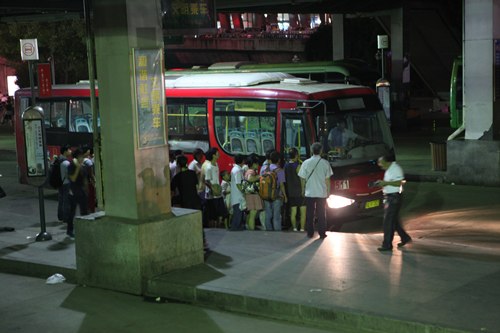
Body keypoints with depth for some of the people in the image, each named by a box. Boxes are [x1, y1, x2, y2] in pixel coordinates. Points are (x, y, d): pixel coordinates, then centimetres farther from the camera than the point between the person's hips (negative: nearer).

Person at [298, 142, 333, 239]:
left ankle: (310, 233, 13)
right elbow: (327, 179, -2)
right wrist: (328, 191, 8)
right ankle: (322, 233, 9)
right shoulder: (325, 163, -7)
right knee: (321, 214, 8)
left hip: (309, 193, 0)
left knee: (310, 214, 10)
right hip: (322, 193, 0)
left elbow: (303, 178, -1)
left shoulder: (306, 163, -6)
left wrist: (303, 190, 12)